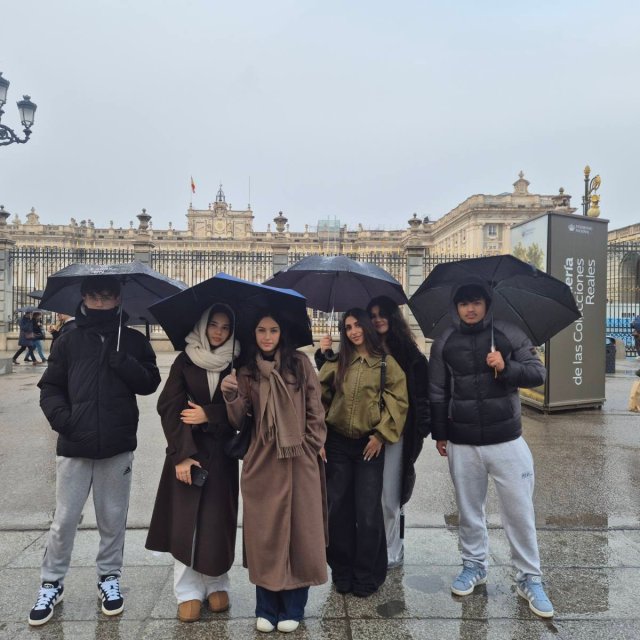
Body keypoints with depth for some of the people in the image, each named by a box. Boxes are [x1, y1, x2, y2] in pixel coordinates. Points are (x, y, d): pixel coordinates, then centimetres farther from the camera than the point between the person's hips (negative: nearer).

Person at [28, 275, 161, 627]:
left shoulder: (134, 341, 3)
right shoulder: (68, 342, 4)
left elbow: (150, 383, -1)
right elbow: (50, 388, 5)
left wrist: (123, 363, -17)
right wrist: (61, 417, -12)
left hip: (118, 447, 0)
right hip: (73, 447, 0)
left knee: (113, 519, 12)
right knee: (64, 520, 10)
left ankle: (109, 577, 32)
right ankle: (51, 584, 30)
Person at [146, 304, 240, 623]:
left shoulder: (236, 365, 1)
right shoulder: (185, 361, 0)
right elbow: (170, 408, -7)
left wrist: (209, 415, -13)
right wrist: (182, 454, -15)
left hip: (221, 454, 0)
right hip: (186, 451, 0)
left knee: (217, 521, 4)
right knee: (184, 521, 2)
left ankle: (217, 584, 23)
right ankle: (189, 591, 17)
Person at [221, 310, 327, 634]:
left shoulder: (300, 363, 0)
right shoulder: (246, 371, 5)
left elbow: (315, 408, 2)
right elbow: (239, 421, 0)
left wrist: (313, 444, -2)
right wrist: (231, 395, -18)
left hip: (299, 460, -1)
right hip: (261, 462, 1)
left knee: (299, 529, 6)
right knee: (264, 532, 9)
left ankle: (292, 608, 24)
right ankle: (266, 608, 26)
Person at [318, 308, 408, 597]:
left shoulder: (386, 363, -1)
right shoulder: (337, 363, 7)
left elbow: (398, 401, -4)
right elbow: (321, 398, 7)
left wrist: (381, 434, -8)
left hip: (370, 445, -2)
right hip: (337, 443, 3)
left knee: (368, 512, 1)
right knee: (337, 509, 9)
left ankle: (367, 576, 21)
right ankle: (342, 572, 27)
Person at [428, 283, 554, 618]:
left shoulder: (509, 334, -2)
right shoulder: (444, 342, 1)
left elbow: (538, 373, -2)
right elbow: (437, 393, 5)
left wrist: (507, 367, -21)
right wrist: (439, 434, 6)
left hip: (507, 440, -1)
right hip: (462, 444, 1)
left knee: (520, 511, 6)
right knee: (469, 510, 14)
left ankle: (530, 578, 24)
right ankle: (474, 565, 34)